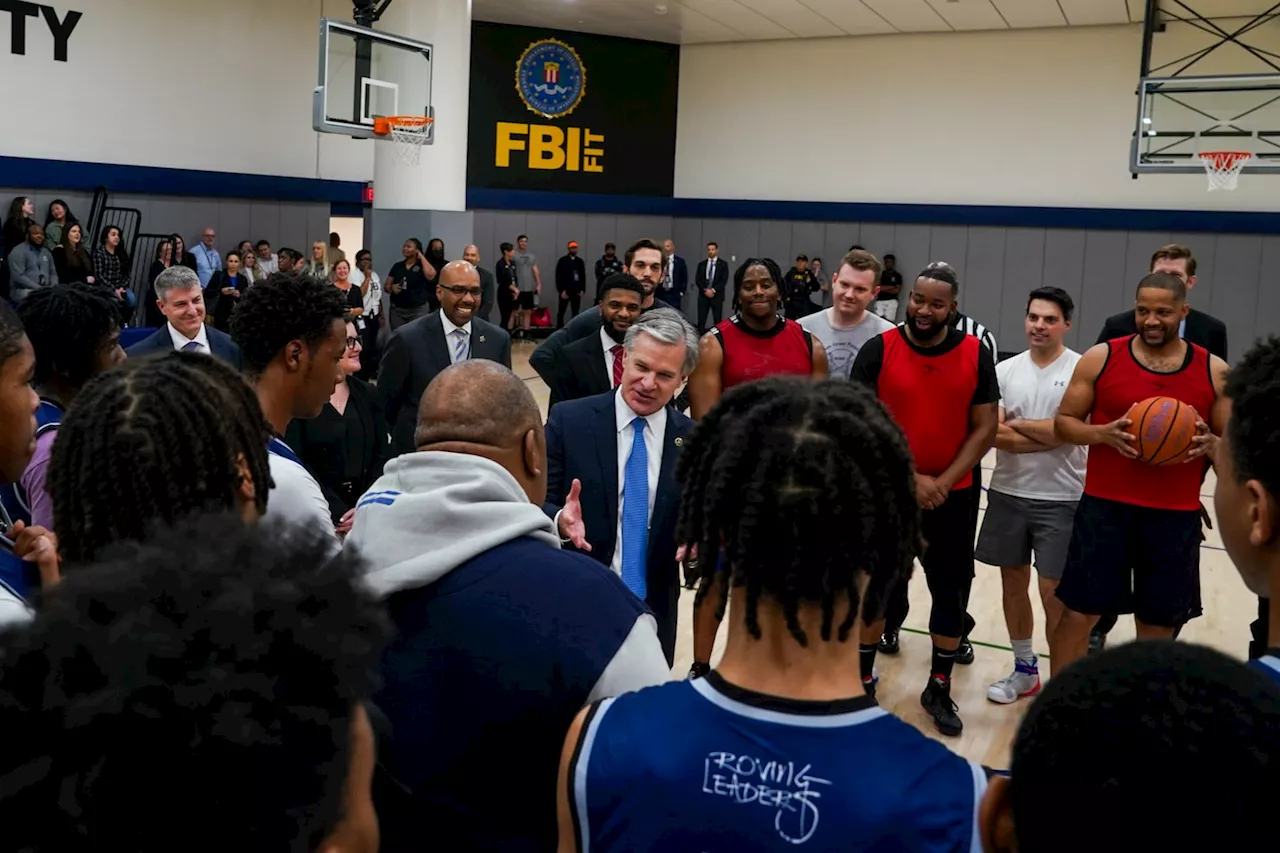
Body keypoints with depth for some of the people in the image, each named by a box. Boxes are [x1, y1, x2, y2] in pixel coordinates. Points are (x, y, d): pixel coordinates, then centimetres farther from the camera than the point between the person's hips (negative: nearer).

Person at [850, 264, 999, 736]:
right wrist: (910, 477, -16)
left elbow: (985, 427, -3)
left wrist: (944, 481, -13)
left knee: (952, 592, 9)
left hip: (953, 497, 2)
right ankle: (863, 679, 28)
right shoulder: (878, 350, -9)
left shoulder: (976, 354, -4)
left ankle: (939, 688, 26)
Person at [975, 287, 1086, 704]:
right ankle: (1024, 670, 30)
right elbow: (991, 433, -6)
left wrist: (1015, 423, -8)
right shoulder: (1005, 370, 3)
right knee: (1013, 583, 13)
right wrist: (1045, 436, -16)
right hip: (1008, 494, 4)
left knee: (1053, 592, -1)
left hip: (1060, 499, -4)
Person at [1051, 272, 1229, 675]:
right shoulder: (1101, 358, -3)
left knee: (1158, 624, 10)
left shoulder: (1214, 371, 1)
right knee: (1078, 611, 3)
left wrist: (1210, 442, -16)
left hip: (1175, 515, 1)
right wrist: (1104, 434, -18)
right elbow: (1064, 421, 1)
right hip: (1104, 506, -1)